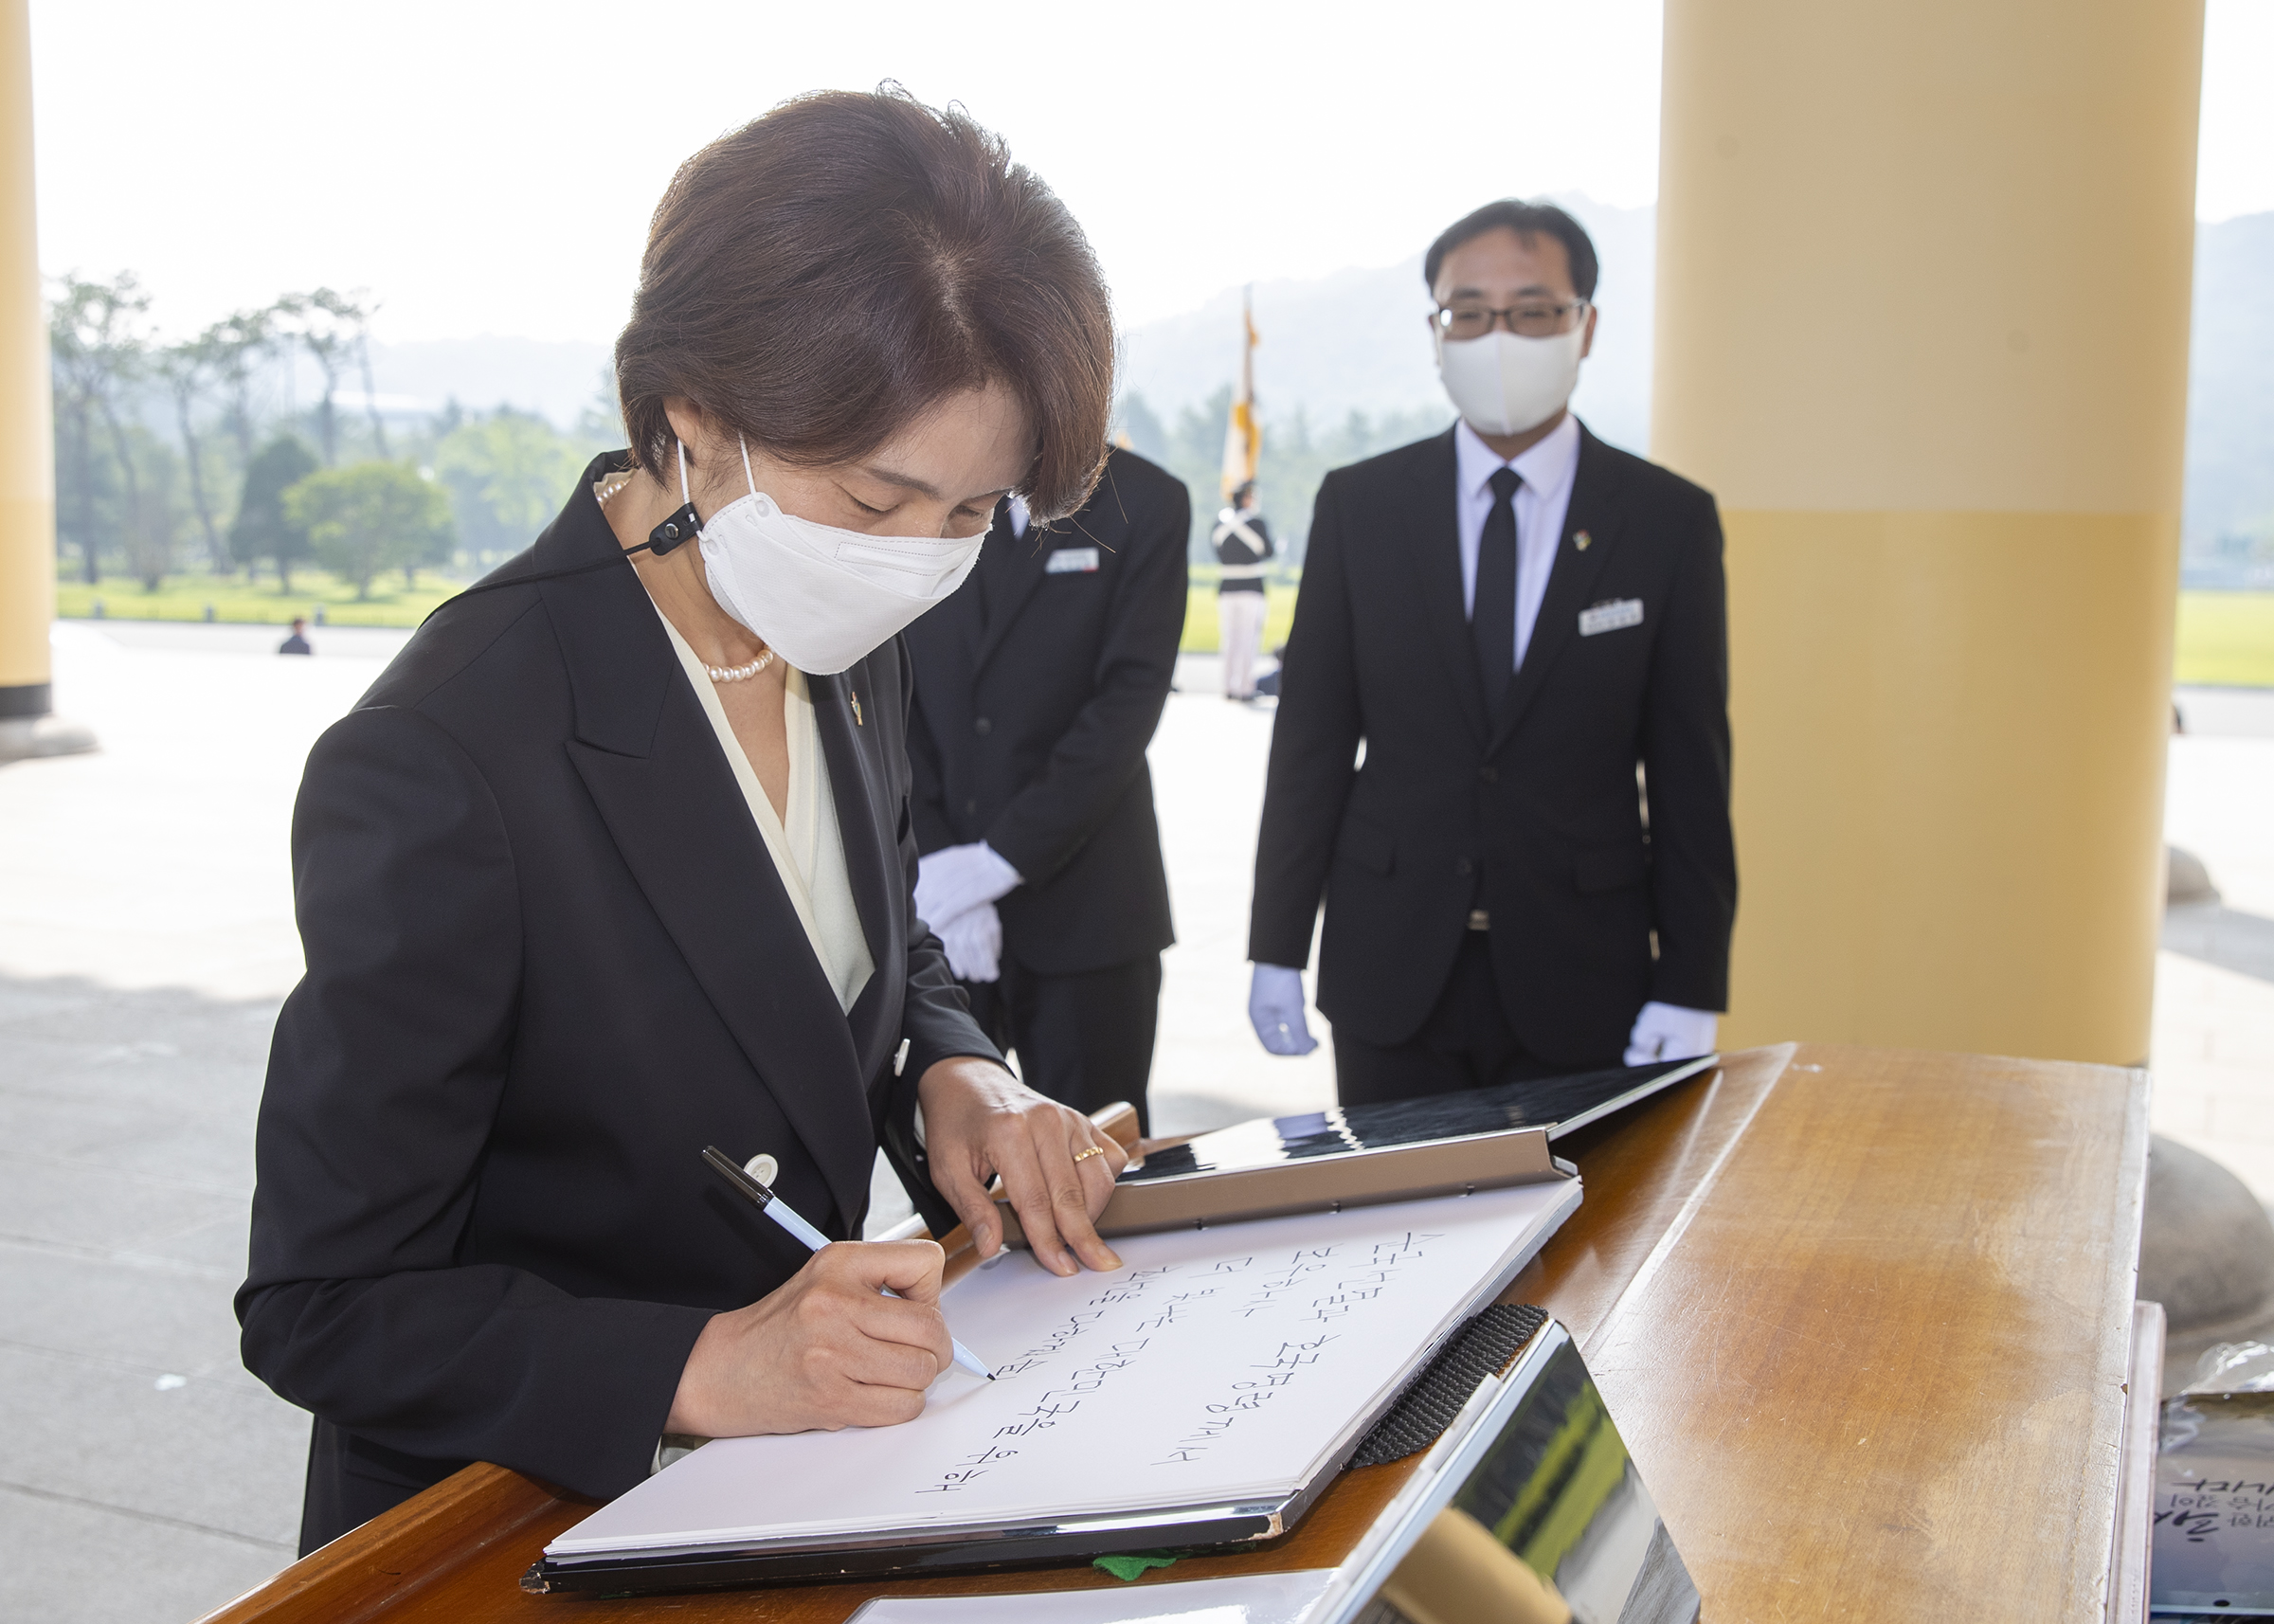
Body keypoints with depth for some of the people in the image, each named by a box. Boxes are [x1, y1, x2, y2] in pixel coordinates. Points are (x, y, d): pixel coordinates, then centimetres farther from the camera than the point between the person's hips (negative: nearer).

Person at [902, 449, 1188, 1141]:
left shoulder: (1145, 501, 1)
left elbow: (1130, 701, -8)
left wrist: (1002, 857, -14)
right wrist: (930, 863, -10)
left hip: (1081, 907, -2)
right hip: (931, 899, 2)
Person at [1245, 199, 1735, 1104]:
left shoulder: (1669, 521, 0)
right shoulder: (1359, 506, 3)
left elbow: (1690, 772, 0)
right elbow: (1310, 740, 4)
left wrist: (1690, 990, -5)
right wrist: (1277, 950, 2)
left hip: (1583, 993, -1)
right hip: (1391, 981, 1)